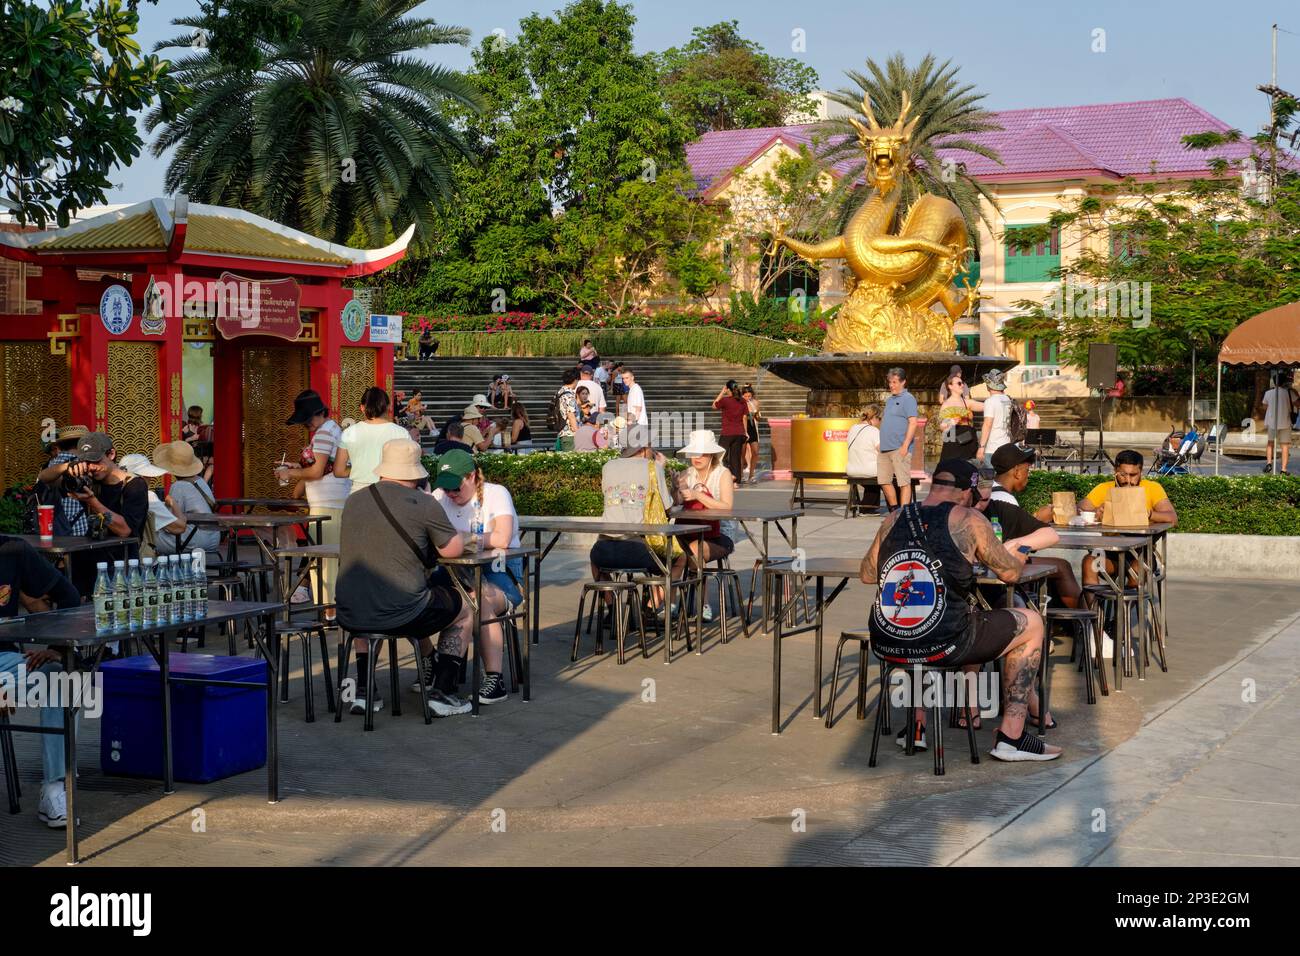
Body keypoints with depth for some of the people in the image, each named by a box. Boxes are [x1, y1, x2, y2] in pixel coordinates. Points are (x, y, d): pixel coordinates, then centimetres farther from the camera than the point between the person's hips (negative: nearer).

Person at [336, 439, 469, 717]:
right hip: (401, 616, -5)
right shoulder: (423, 504, -9)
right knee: (462, 606, 21)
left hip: (349, 616, 5)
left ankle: (363, 691, 33)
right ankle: (441, 693, 18)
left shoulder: (353, 501, 7)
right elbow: (454, 549, 1)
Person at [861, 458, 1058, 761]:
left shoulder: (893, 519, 8)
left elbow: (867, 574, 20)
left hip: (887, 645, 5)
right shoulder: (967, 520, -4)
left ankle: (916, 726, 37)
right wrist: (1019, 555, 29)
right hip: (943, 646, -5)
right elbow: (1010, 573, 6)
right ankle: (1011, 736, 15)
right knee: (1031, 623, 17)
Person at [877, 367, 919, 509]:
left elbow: (913, 423, -14)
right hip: (885, 448, 9)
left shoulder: (908, 399, -6)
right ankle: (894, 510, 20)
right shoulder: (889, 400, 20)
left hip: (899, 448, -9)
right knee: (884, 481, 10)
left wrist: (905, 445, -20)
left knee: (904, 482, -7)